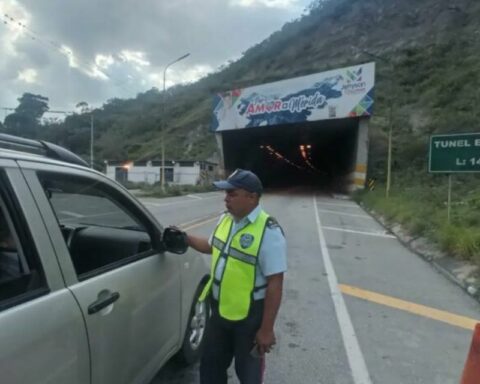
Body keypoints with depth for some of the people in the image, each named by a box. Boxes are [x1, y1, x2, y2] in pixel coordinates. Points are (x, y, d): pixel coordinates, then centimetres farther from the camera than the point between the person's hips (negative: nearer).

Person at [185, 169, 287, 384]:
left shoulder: (269, 232, -25)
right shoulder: (225, 219, -1)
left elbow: (275, 284, -22)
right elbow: (213, 246, 18)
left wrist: (266, 329, -19)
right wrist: (186, 238, 6)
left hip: (250, 316, -6)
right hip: (220, 310, 7)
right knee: (211, 365, 24)